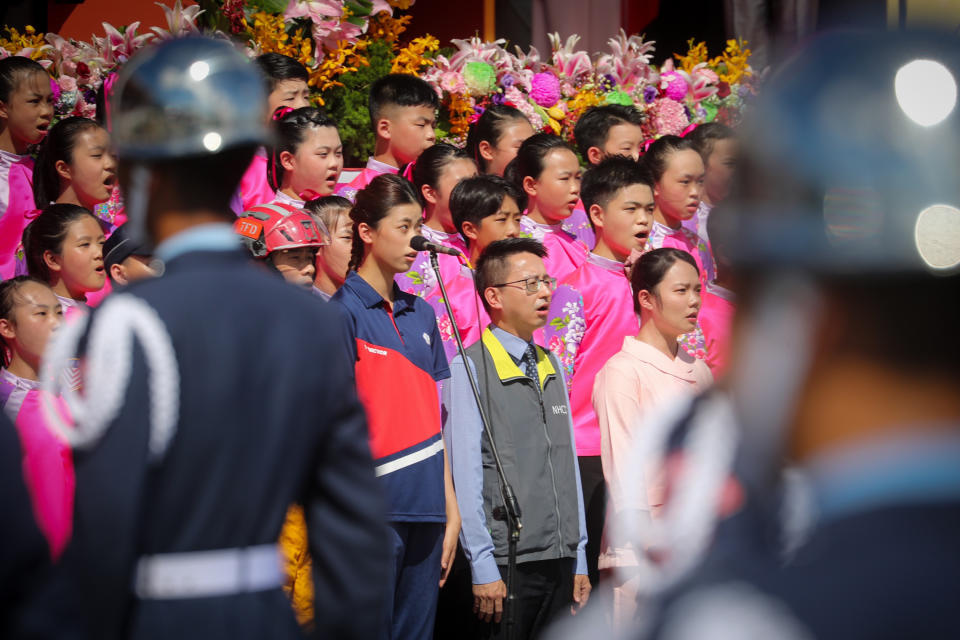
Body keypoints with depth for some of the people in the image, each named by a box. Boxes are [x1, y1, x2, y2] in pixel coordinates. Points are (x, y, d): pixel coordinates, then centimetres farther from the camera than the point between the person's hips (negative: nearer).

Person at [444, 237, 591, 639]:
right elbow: (465, 475, -10)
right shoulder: (471, 368, -6)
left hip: (560, 560, 6)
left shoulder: (551, 367, 16)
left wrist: (579, 559, 13)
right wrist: (483, 567, -14)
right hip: (506, 564, -6)